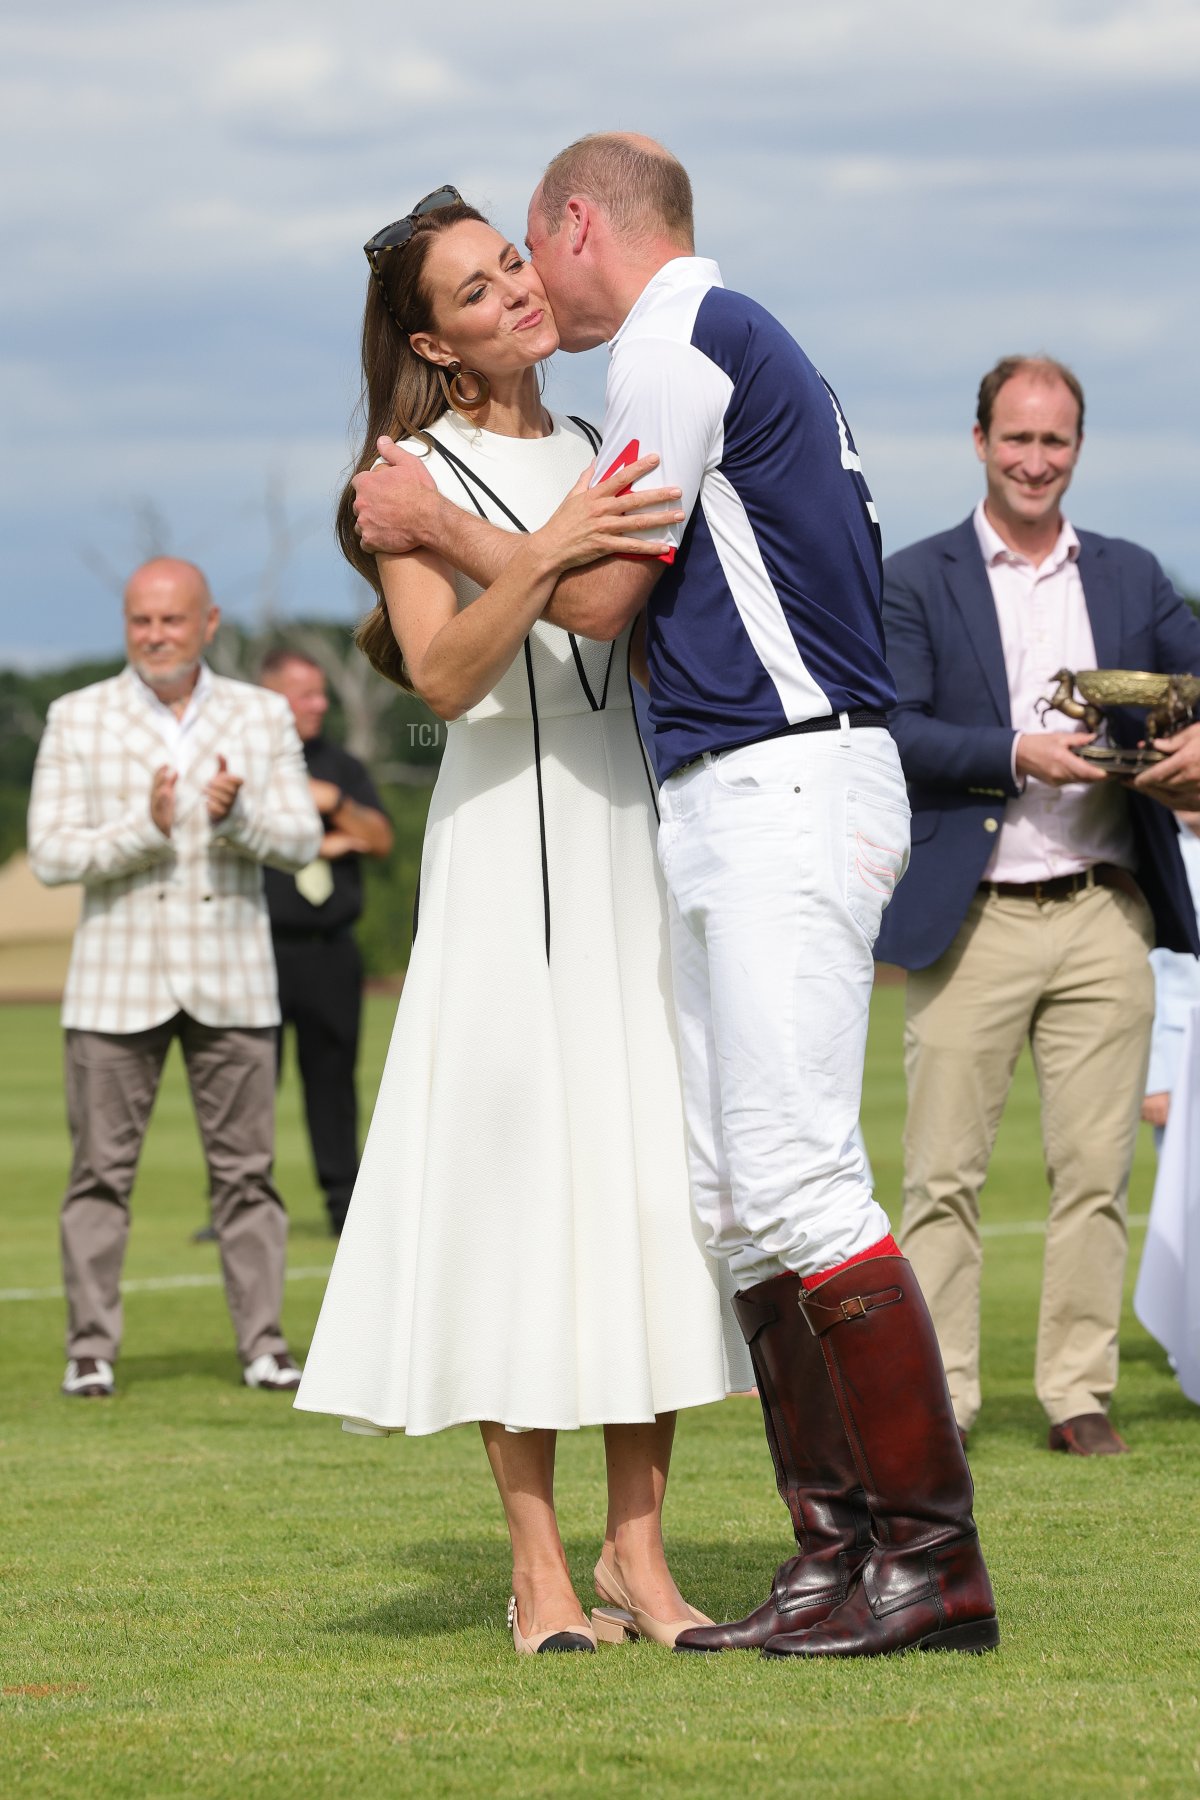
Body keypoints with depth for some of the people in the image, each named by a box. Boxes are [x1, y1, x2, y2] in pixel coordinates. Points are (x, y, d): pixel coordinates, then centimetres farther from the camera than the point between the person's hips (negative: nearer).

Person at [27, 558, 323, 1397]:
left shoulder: (263, 716, 7)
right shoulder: (78, 720, 2)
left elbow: (302, 839, 2)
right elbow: (49, 853, -4)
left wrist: (237, 818, -19)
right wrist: (144, 830, -19)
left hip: (232, 980, 1)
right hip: (118, 978, -1)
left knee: (246, 1168, 1)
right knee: (102, 1170, -2)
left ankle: (265, 1343, 7)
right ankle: (91, 1349, 3)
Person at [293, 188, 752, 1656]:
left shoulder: (598, 454, 15)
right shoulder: (417, 474, -2)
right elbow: (444, 677, -16)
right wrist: (539, 558, -28)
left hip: (636, 831, 5)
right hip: (510, 836, -5)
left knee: (657, 1175, 0)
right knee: (522, 1168, -8)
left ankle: (638, 1554, 3)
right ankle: (540, 1572, -4)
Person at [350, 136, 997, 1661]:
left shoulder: (677, 339, -7)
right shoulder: (742, 345, 24)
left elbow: (600, 595, -9)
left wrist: (435, 526, 4)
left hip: (784, 785, -10)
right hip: (731, 808, 10)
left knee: (796, 1177, -15)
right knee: (735, 1198, 7)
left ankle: (934, 1553, -16)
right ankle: (834, 1552, 5)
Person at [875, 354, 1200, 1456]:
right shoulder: (917, 581, 4)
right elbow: (894, 731, -5)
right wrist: (1018, 756, -17)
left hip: (1104, 919, 3)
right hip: (972, 920, -3)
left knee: (1096, 1171, 2)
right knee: (944, 1171, -2)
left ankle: (1080, 1392, 8)